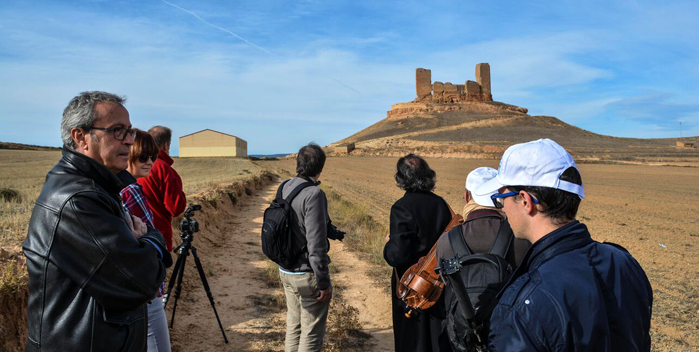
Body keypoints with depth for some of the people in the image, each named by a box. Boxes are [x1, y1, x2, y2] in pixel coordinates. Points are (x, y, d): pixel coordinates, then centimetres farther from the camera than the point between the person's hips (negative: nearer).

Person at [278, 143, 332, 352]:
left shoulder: (285, 188, 1)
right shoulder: (314, 194, -23)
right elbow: (316, 245, -24)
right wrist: (324, 283, -16)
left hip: (286, 271, 8)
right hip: (307, 274, -7)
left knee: (294, 326, 21)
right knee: (311, 334, 7)